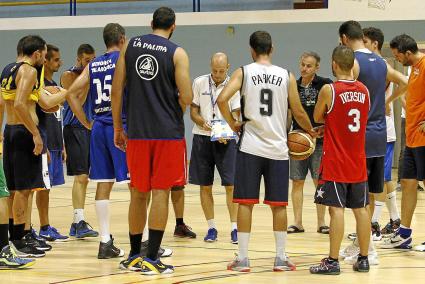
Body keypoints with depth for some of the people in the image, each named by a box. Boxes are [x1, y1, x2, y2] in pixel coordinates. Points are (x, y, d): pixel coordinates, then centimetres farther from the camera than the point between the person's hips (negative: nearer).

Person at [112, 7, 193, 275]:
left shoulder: (130, 46, 6)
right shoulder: (177, 53, -5)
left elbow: (116, 90, 4)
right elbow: (187, 98, -12)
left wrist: (118, 127, 12)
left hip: (137, 132, 4)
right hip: (168, 132, -4)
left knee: (139, 193, 14)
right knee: (161, 193, 0)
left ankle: (135, 255, 21)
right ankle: (152, 259, -3)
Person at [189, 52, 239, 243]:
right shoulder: (199, 83, 2)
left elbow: (235, 115, -4)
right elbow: (193, 111, 5)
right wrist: (203, 123, -17)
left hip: (225, 139, -2)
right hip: (202, 137, 2)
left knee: (231, 184, -7)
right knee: (205, 185, 4)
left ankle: (234, 228, -1)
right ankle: (211, 227, 13)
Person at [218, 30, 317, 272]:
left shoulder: (244, 72, -1)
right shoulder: (287, 76, 3)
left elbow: (222, 100, -13)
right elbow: (298, 112, 7)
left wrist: (232, 123, 4)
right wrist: (311, 130, 26)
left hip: (251, 147, -1)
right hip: (278, 149, 1)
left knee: (246, 203, 4)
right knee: (279, 204, 9)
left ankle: (243, 258, 3)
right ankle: (281, 258, 12)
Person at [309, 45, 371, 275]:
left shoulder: (329, 90, -12)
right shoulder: (364, 90, 4)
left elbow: (317, 118, 2)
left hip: (335, 161, -5)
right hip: (358, 161, 5)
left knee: (336, 209, -6)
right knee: (360, 209, 9)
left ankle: (332, 261, -5)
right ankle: (363, 259, 14)